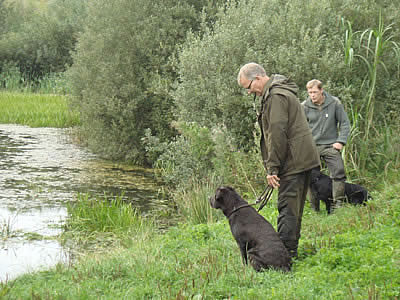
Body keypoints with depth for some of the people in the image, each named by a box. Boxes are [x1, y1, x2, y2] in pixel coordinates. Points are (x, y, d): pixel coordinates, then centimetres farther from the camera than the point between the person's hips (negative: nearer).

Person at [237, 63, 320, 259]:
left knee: (287, 208, -10)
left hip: (293, 162, -10)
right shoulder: (282, 92, 21)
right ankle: (292, 253, 17)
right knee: (294, 209, 13)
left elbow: (277, 134, -19)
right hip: (303, 160, 10)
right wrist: (273, 166, 22)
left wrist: (272, 167, -17)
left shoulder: (275, 96, -14)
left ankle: (285, 252, -12)